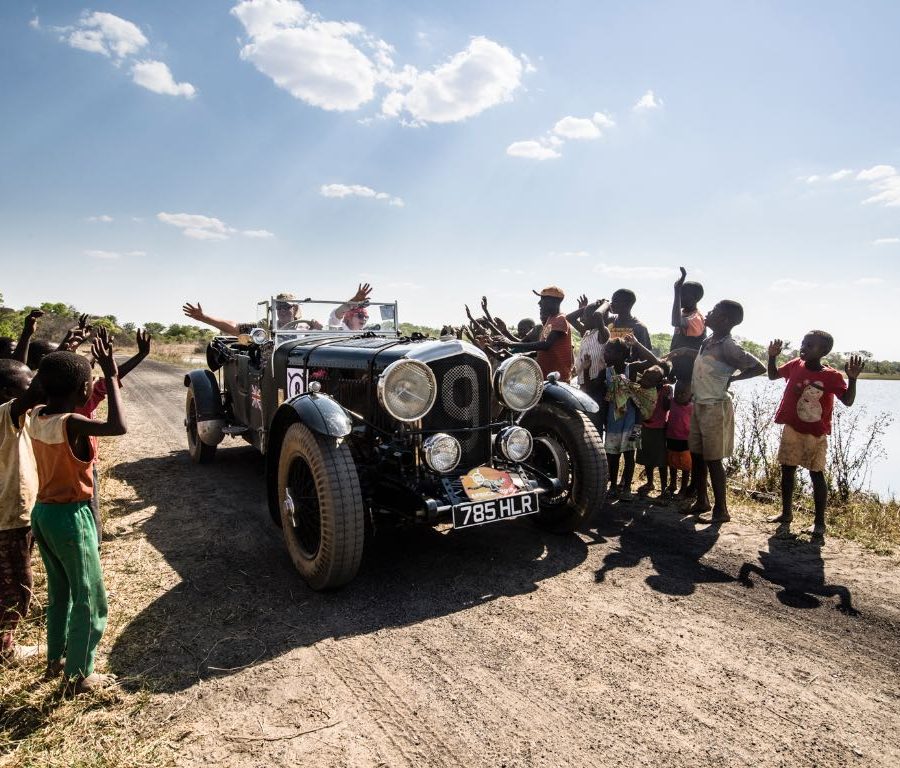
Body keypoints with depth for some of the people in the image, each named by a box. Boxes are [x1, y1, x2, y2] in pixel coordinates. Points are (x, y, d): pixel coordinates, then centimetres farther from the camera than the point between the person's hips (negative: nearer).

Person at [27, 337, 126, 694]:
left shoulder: (37, 415, -1)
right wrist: (111, 376, -31)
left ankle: (56, 659, 39)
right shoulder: (70, 424, -25)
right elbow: (119, 427, -40)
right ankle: (79, 675, 17)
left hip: (42, 513, 9)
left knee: (59, 591, 25)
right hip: (70, 517, -9)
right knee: (89, 599, 7)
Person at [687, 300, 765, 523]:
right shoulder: (709, 341, 6)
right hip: (699, 404, 8)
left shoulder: (729, 347, -18)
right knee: (696, 455, 14)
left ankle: (721, 509, 10)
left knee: (713, 459, -1)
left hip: (715, 408, -8)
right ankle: (702, 501, 27)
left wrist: (731, 379, -9)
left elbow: (759, 368, -15)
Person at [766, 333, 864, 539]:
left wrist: (852, 379, -30)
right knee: (787, 470, 11)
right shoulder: (795, 365, -1)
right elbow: (773, 375, 14)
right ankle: (786, 513, 26)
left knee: (816, 475, 0)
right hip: (792, 429, 5)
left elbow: (848, 401, -17)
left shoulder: (832, 376, -12)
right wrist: (772, 356, -1)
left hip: (816, 434, -4)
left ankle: (819, 521, 11)